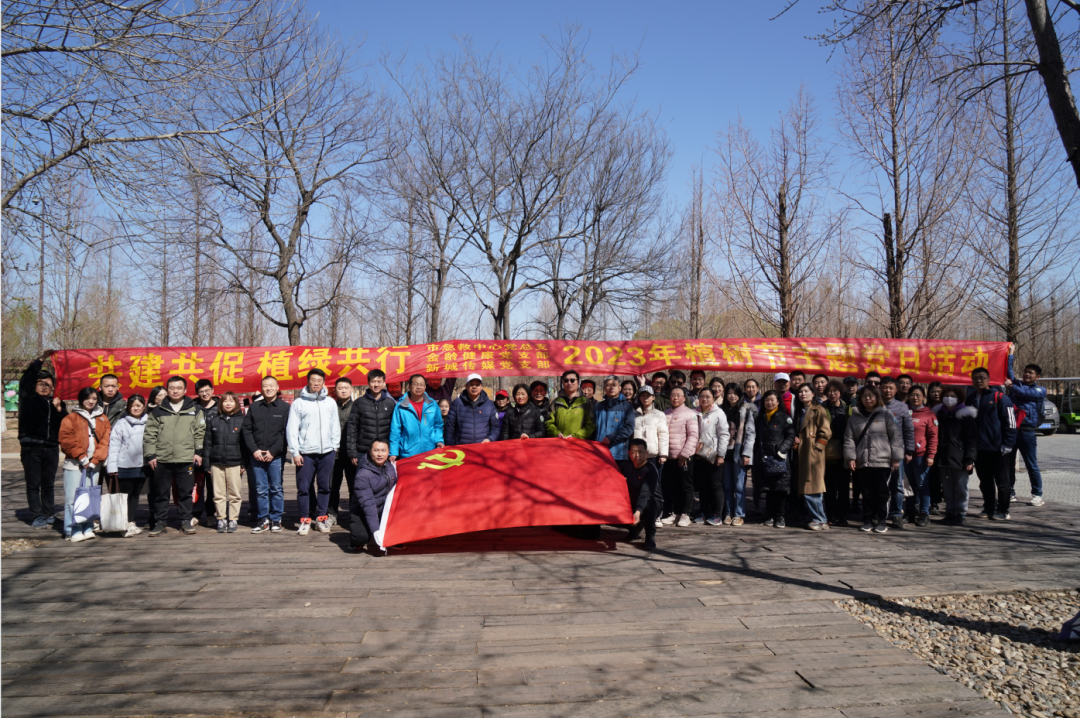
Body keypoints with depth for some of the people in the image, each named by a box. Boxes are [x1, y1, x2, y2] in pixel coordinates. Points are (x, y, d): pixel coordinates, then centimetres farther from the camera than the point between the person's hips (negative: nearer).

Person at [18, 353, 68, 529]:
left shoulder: (57, 403, 13)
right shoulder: (28, 398, 5)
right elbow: (27, 377, -7)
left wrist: (59, 409, -10)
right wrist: (42, 359, -3)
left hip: (51, 448, 3)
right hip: (31, 447, -3)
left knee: (49, 484, 11)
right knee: (33, 484, 1)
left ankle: (48, 515, 18)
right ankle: (37, 517, 4)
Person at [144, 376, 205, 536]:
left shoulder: (195, 410, 7)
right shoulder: (157, 411, 7)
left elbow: (200, 432, 8)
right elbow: (149, 434, 5)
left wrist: (199, 452, 1)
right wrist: (150, 455, -1)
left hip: (186, 459, 0)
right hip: (162, 460, 1)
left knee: (186, 492, 5)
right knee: (160, 493, 7)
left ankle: (186, 521, 14)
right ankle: (159, 522, 17)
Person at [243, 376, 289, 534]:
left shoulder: (285, 407, 1)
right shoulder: (254, 407, 11)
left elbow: (286, 432, -5)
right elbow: (246, 430, 8)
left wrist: (273, 452, -10)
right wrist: (254, 450, -5)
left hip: (276, 456, -2)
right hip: (256, 456, 2)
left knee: (276, 489, 3)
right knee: (261, 489, 5)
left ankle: (276, 520, 11)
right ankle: (263, 520, 12)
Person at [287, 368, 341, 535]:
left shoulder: (330, 402, 9)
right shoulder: (299, 403, 2)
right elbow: (291, 429, 0)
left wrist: (335, 447, 7)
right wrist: (295, 452, -6)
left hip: (327, 452, 2)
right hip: (305, 452, -2)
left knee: (325, 486, 7)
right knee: (303, 487, -1)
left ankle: (321, 518, 18)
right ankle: (305, 520, 9)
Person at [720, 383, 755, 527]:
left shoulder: (747, 410, 1)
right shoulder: (723, 410, 13)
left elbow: (750, 432, -4)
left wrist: (746, 453, -11)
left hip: (739, 452, -4)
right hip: (726, 451, 4)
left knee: (739, 485, -2)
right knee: (727, 485, 6)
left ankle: (739, 514, 5)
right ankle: (728, 513, 13)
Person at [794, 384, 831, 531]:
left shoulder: (819, 410, -4)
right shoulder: (801, 411, 19)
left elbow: (826, 432, -11)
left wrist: (816, 446, -12)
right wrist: (796, 441, 7)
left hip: (813, 454, -8)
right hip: (802, 453, 8)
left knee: (812, 489, -9)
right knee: (805, 489, 5)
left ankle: (820, 521, -1)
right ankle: (818, 518, 12)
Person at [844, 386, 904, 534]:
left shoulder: (886, 414, 2)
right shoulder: (854, 417, 11)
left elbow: (896, 436, 0)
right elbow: (849, 438, 10)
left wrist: (896, 458, -5)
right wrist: (850, 457, 0)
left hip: (882, 461, -3)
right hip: (862, 462, 3)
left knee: (881, 492, 1)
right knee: (867, 493, 7)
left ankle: (882, 521, 10)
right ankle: (868, 520, 15)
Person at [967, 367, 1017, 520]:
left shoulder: (1000, 398, -6)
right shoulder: (971, 399, 11)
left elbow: (1010, 422, -10)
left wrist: (1007, 444, -15)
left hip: (996, 448, -5)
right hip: (978, 449, 6)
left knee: (1001, 480, 4)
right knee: (985, 481, 13)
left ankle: (1002, 511, 11)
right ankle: (988, 508, 22)